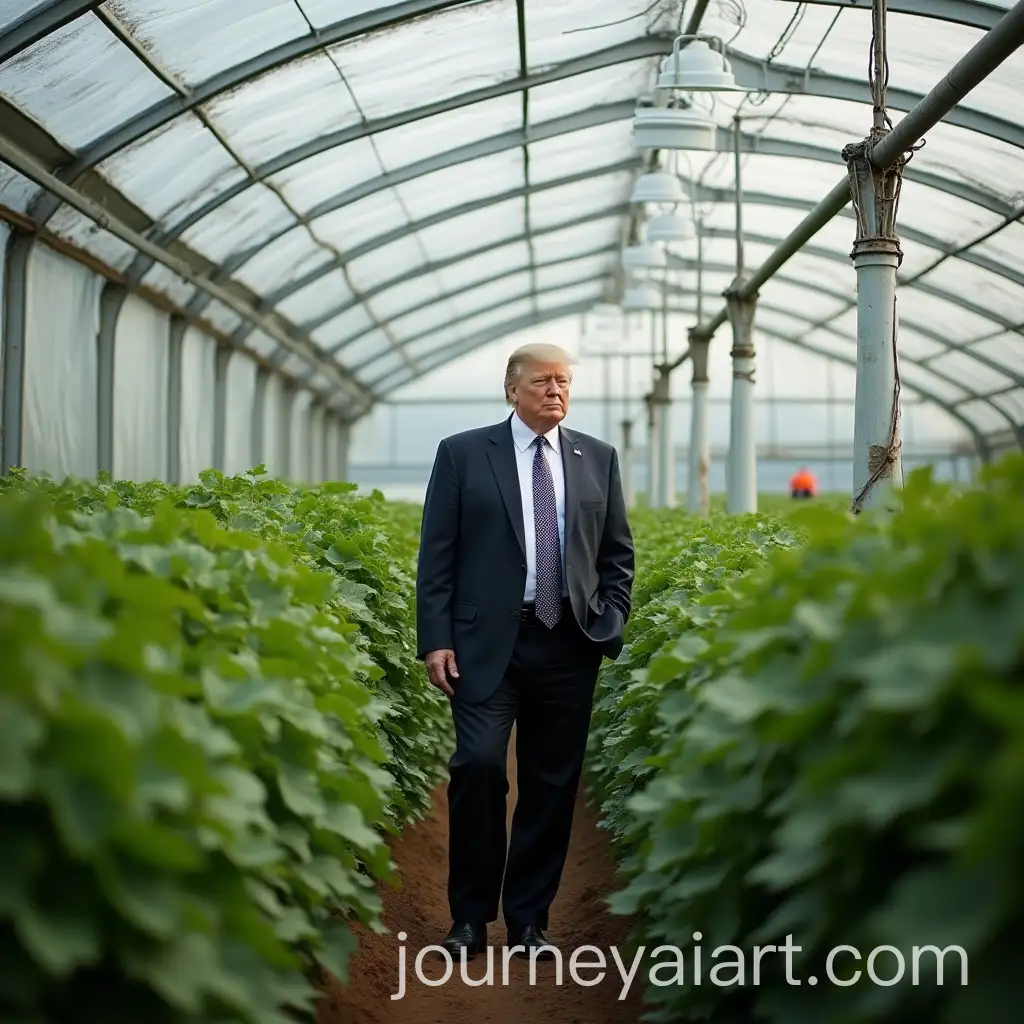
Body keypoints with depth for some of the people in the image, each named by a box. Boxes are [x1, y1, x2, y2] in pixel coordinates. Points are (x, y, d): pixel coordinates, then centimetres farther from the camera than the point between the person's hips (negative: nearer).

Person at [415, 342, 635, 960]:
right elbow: (437, 556, 2)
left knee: (552, 785, 4)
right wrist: (436, 640, -5)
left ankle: (529, 920, 16)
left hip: (569, 645, 3)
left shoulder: (598, 459, 12)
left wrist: (611, 627, 4)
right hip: (488, 641, -3)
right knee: (479, 765, -13)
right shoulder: (463, 454, 4)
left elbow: (618, 555, 15)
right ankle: (471, 916, 3)